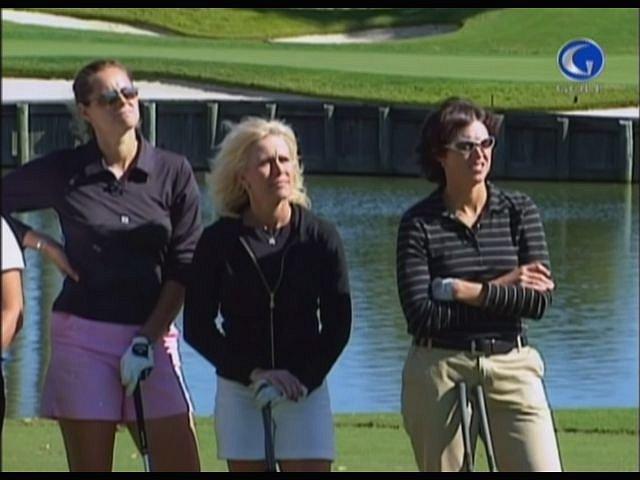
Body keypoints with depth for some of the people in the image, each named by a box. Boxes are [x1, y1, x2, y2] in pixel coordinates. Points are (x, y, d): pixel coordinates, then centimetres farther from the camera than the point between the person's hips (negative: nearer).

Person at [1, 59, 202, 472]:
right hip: (83, 334, -1)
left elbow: (185, 267, 2)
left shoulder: (174, 172, 4)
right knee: (90, 467, 1)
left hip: (153, 334, 1)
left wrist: (148, 337, -5)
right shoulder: (63, 171, 3)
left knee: (181, 466, -6)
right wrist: (43, 244, 1)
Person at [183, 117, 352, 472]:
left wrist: (304, 378, -10)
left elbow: (338, 325, 2)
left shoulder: (320, 237, -2)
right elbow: (197, 327, -1)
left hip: (306, 390, 0)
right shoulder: (219, 241, -2)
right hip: (239, 390, 0)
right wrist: (254, 373, -11)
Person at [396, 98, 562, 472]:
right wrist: (502, 288, -9)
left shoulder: (520, 211, 5)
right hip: (439, 371, -1)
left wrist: (463, 290, -11)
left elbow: (540, 300, -5)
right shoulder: (419, 223, -2)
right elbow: (421, 314, -12)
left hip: (513, 369, 1)